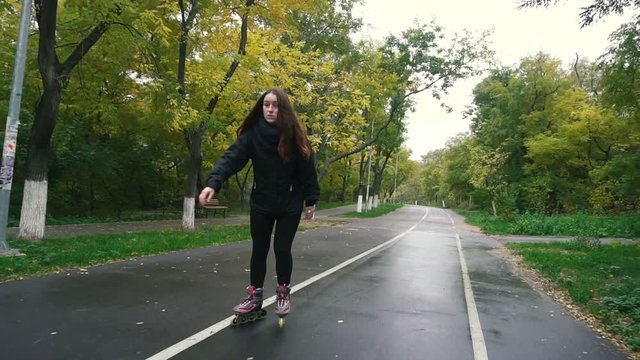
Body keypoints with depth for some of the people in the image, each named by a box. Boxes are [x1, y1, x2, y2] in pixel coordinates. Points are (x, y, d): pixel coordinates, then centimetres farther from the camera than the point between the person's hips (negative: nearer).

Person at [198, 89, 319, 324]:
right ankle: (255, 296, 25)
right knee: (259, 249, 9)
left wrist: (311, 201, -3)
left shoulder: (295, 137, -11)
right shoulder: (252, 134, -9)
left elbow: (307, 170, -5)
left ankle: (284, 293, 23)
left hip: (289, 205, -2)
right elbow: (231, 158, -20)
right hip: (261, 204, 2)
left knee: (282, 249, -2)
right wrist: (213, 183, -35)